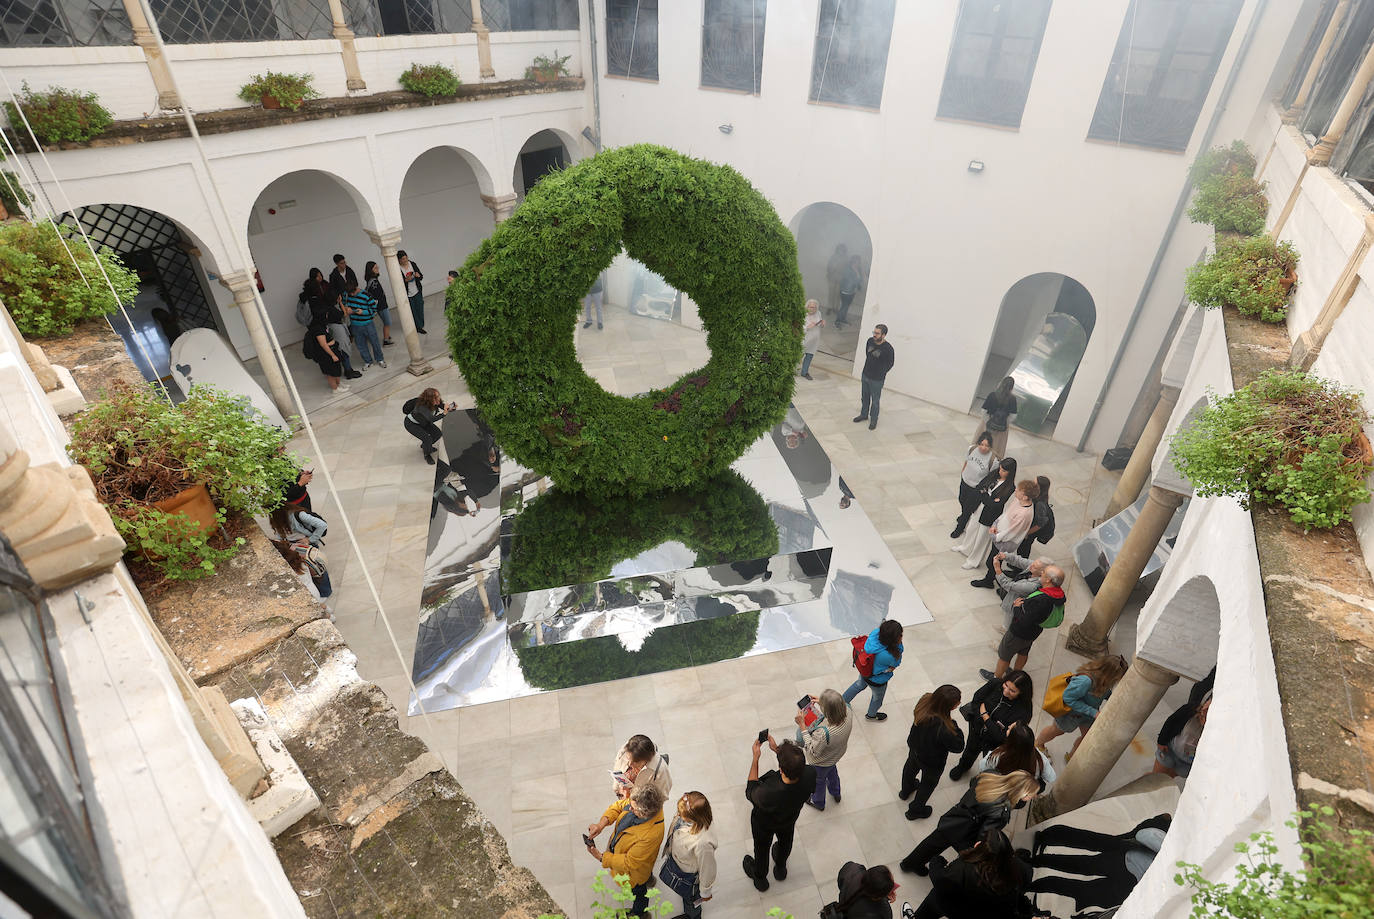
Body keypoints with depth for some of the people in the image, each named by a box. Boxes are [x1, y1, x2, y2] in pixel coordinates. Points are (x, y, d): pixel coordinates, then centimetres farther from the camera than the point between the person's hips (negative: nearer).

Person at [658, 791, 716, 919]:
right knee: (683, 894, 36)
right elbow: (672, 838, -2)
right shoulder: (681, 818, -28)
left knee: (690, 900, 29)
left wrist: (705, 892, -10)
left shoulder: (703, 843, -47)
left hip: (687, 877, -6)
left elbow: (707, 869, -28)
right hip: (674, 862, 6)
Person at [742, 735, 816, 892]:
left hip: (764, 824, -3)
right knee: (785, 843, 36)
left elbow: (750, 792, -25)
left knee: (762, 848, 30)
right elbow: (796, 766, -14)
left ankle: (760, 877, 59)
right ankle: (780, 868, 66)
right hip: (790, 818, 4)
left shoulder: (767, 793, -49)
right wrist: (777, 749, -14)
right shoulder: (810, 774, -40)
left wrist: (755, 758, -28)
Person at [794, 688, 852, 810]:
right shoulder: (848, 710, -33)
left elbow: (813, 751, -31)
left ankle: (818, 802, 60)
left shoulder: (823, 733, -50)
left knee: (819, 780, 29)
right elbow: (837, 709, -7)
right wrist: (822, 702, -13)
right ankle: (836, 793, 67)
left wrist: (802, 725, -35)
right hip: (836, 754, 5)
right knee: (832, 770, 38)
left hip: (821, 762, -5)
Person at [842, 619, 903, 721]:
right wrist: (898, 644, -27)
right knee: (877, 697, 31)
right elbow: (897, 663, -20)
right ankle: (871, 715, 62)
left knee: (860, 685, 38)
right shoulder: (888, 656, -44)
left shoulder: (876, 632, -30)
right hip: (877, 681, -5)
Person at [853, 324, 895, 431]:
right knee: (864, 397, 22)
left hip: (877, 380, -6)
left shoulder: (888, 349, -23)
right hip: (865, 375, 6)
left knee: (875, 401, 8)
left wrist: (880, 373, -3)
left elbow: (889, 364, -8)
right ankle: (864, 415, 43)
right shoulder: (870, 341, -7)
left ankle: (873, 420, 25)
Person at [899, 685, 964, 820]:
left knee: (911, 767, 36)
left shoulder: (925, 700, -29)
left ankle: (906, 790, 67)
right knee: (928, 784, 27)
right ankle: (915, 810, 52)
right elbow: (958, 747, -27)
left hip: (914, 747, 6)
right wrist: (954, 726, -20)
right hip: (932, 762, -6)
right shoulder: (943, 729, -46)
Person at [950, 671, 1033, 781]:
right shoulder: (995, 684, -25)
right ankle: (963, 766, 63)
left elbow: (1003, 737, -31)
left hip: (995, 744, -3)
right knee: (970, 751, 32)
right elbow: (976, 701, -12)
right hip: (976, 729, 4)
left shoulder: (1023, 711, -34)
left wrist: (985, 717, -27)